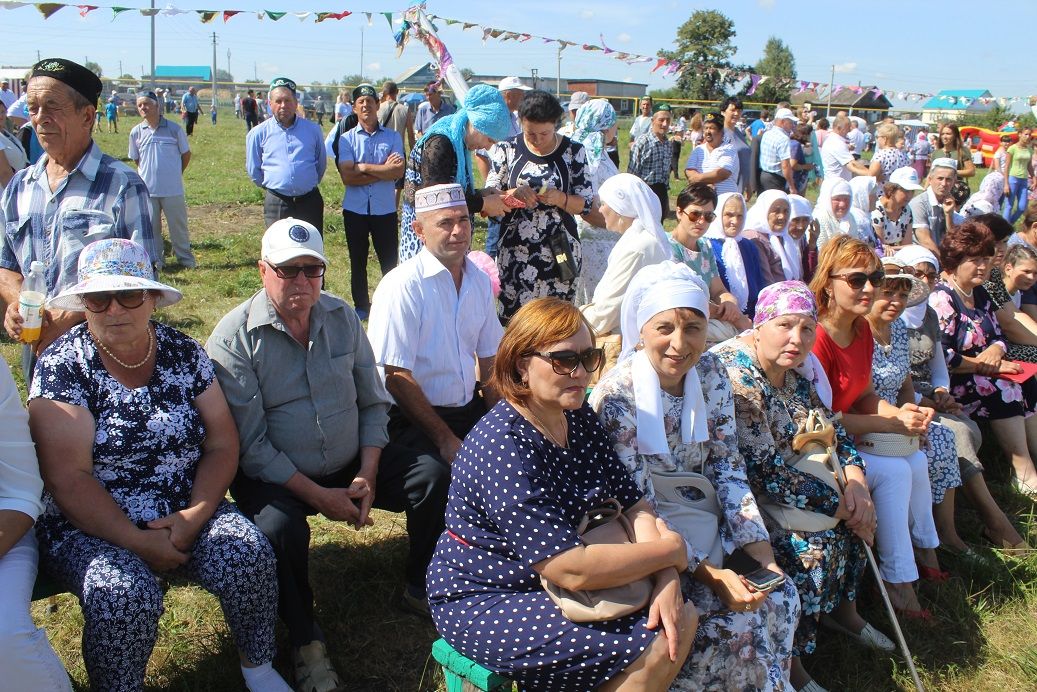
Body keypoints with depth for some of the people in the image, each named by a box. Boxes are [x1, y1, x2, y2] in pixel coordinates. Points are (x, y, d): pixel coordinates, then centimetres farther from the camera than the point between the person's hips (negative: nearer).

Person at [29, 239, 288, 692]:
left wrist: (197, 514, -15)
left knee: (248, 555, -23)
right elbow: (70, 479, -13)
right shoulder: (62, 366, -8)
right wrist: (137, 542, -19)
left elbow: (222, 445, 1)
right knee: (124, 594, -32)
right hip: (92, 527, -3)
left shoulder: (184, 353, 3)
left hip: (186, 515, 3)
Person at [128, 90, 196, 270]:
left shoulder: (173, 129, -4)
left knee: (178, 225, 7)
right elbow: (136, 159, 15)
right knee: (151, 227, 9)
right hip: (147, 189, 2)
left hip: (173, 188, -2)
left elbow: (186, 154, 7)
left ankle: (185, 258, 19)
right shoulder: (136, 132, 1)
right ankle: (155, 260, 20)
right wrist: (147, 174, 9)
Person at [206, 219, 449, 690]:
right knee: (279, 528, -35)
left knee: (434, 477, -14)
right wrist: (318, 495, -19)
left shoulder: (342, 317, 3)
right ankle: (305, 641, -8)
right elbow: (250, 444, -16)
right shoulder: (234, 338, -12)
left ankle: (421, 589, 10)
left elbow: (373, 401, 6)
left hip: (351, 462, 5)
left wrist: (367, 474, -8)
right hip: (276, 476, -4)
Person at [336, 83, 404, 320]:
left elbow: (398, 171, -13)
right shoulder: (347, 138, 1)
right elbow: (347, 177, -12)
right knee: (357, 261, 13)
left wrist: (364, 167, -13)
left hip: (384, 209, -1)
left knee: (389, 261, 5)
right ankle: (361, 306, 27)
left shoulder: (393, 137, 2)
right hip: (355, 209, 1)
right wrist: (383, 171, -13)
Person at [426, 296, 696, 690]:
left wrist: (667, 578, -19)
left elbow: (633, 504, -1)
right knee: (654, 648, -18)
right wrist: (669, 550, -18)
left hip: (547, 583, 9)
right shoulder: (502, 446, -27)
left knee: (681, 619, 0)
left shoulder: (579, 419, 1)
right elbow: (571, 569, -30)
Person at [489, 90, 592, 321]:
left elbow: (585, 204, 4)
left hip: (560, 248, 0)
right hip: (515, 251, 0)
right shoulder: (507, 149, 4)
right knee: (514, 317, -3)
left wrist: (561, 199, -15)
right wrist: (512, 195, -16)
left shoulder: (573, 152, 3)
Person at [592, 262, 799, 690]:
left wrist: (759, 548, -11)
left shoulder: (711, 374, -5)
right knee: (733, 616, -19)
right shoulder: (616, 396, -22)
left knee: (778, 594, -10)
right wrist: (708, 573, -26)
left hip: (700, 520, 6)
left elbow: (726, 468, 0)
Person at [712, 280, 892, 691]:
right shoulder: (737, 377, -26)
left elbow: (831, 427, 11)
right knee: (816, 546, -21)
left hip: (789, 479, 9)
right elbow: (764, 472, -28)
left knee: (859, 513, 6)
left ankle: (841, 609, 28)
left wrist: (856, 480, -8)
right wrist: (841, 504, -21)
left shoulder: (797, 369, 2)